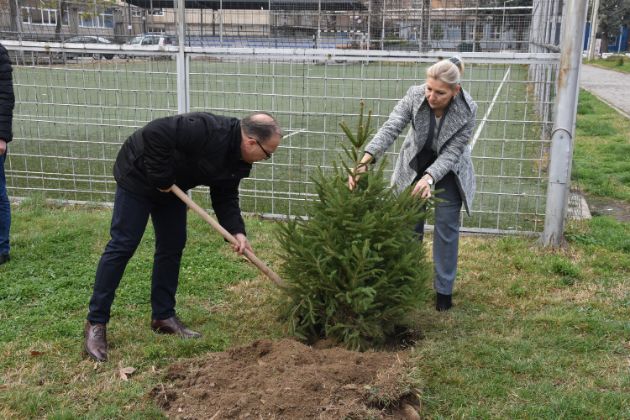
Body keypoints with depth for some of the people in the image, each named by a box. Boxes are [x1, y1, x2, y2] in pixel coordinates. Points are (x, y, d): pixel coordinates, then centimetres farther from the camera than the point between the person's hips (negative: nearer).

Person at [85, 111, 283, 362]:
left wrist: (237, 232, -15)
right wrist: (162, 178, -29)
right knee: (123, 245, -8)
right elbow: (154, 132, -37)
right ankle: (96, 323, 0)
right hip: (139, 175, -9)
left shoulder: (237, 161, -5)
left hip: (172, 186, 9)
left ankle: (163, 316, 18)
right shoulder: (208, 131, -34)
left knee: (172, 246, 7)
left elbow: (225, 198, 0)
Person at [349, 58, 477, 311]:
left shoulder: (467, 110, -28)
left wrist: (429, 178, -44)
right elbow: (390, 129, -36)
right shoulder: (415, 95, -27)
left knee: (446, 227, 1)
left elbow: (451, 153, -27)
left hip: (448, 170, -1)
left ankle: (444, 290, 16)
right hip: (414, 165, 2)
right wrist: (365, 161, -51)